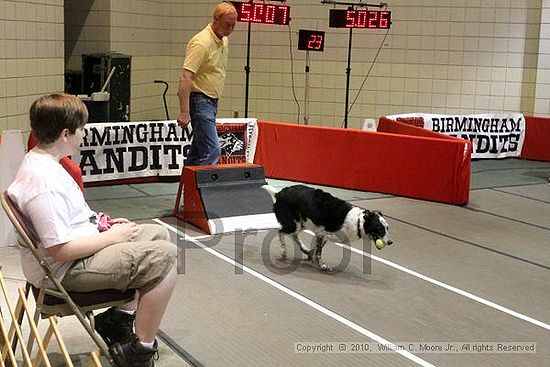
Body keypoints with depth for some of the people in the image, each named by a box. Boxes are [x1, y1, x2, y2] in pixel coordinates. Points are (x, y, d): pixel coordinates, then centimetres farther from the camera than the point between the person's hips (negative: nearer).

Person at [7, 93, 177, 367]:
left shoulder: (37, 160, 6)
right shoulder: (44, 182, -27)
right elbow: (61, 250, -28)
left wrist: (101, 224, 7)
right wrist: (111, 237, -15)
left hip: (81, 242, 11)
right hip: (67, 270, -11)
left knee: (159, 234, 17)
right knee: (164, 256, -19)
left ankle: (119, 317, 22)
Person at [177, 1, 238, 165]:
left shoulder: (223, 40, 11)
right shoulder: (202, 42, -19)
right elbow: (185, 76, -26)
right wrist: (184, 112, -32)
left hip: (211, 101, 9)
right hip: (199, 101, -9)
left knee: (198, 150, 13)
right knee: (212, 151, -16)